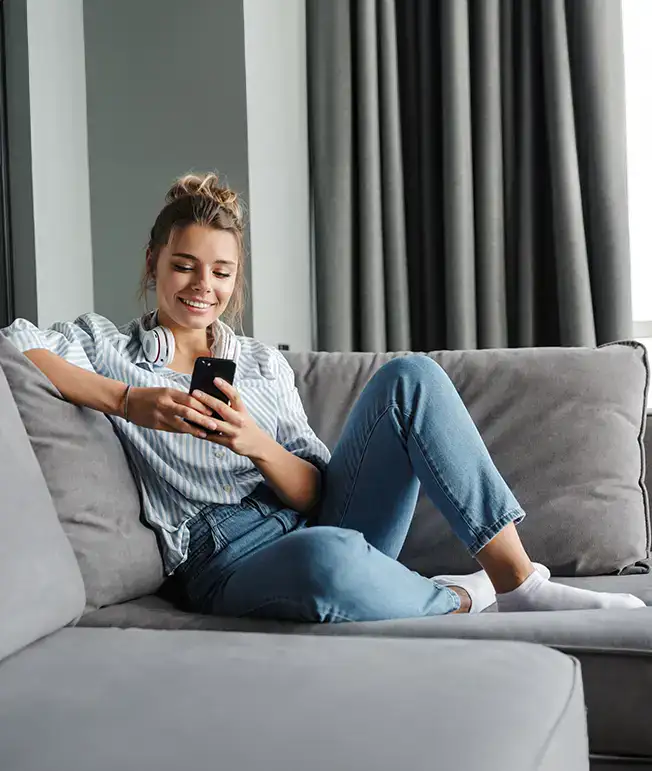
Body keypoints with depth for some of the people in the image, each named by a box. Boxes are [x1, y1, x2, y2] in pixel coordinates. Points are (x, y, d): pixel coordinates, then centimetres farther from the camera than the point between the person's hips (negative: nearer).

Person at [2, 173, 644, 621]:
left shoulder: (265, 364, 19)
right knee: (325, 558, -43)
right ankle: (463, 601, -12)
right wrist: (130, 401, -18)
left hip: (317, 527, 5)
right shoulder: (106, 345, 10)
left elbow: (315, 495, 9)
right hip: (228, 565, -5)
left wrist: (258, 443, -13)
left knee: (410, 376, -15)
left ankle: (519, 580, -18)